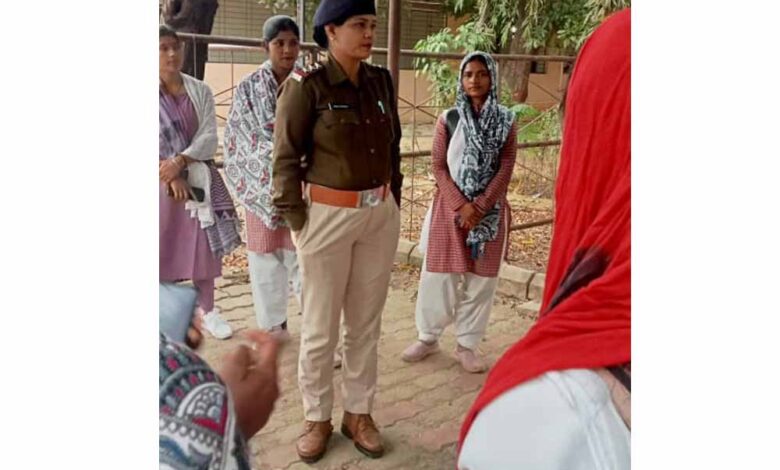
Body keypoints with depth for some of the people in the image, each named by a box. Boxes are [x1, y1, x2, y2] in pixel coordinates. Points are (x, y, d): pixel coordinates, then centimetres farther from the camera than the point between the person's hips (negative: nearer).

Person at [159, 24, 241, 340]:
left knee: (204, 243, 4)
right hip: (163, 181, -2)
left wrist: (180, 161, -19)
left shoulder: (200, 91, 3)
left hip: (199, 179, 2)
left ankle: (206, 309, 17)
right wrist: (170, 175, -15)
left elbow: (209, 137, -5)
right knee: (163, 246, 3)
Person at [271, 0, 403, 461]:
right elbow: (286, 158, -8)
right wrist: (298, 222, -10)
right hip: (328, 215, -5)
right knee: (320, 326, 7)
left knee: (367, 321, 13)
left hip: (381, 215, 5)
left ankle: (359, 412, 29)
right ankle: (317, 418, 25)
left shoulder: (381, 81, 5)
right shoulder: (306, 86, -10)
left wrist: (394, 201, 11)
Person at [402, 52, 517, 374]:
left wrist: (480, 206, -15)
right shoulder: (448, 119, 0)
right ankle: (428, 337, 21)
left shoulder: (506, 121, 1)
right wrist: (461, 205, -15)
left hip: (490, 208, 1)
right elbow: (438, 166, -3)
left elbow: (505, 168, -4)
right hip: (450, 205, 0)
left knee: (480, 277, 5)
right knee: (439, 274, 4)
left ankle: (467, 344, 19)